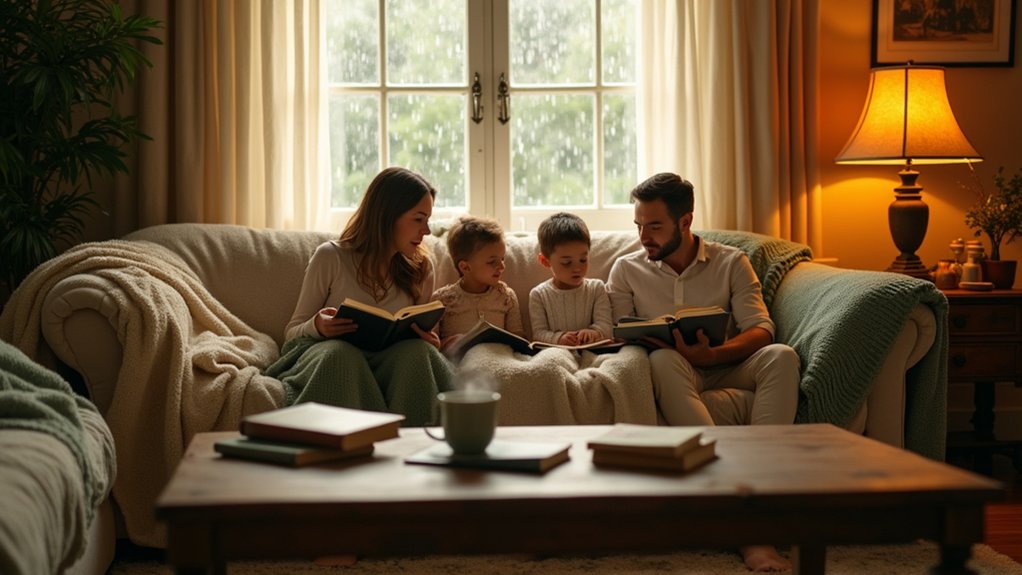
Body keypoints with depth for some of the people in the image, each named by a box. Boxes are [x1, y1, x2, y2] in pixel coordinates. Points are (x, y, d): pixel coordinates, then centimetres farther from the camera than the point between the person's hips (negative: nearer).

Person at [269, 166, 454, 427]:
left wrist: (430, 342, -9)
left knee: (417, 351, -31)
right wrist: (317, 327, -22)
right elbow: (293, 332, 3)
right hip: (323, 357, -2)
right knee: (341, 353, -38)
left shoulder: (421, 268, 7)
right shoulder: (330, 257, -3)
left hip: (389, 362, 3)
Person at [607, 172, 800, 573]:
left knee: (781, 356, -30)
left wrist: (712, 355, -22)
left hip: (725, 368, 1)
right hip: (674, 373, -1)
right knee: (663, 359, -38)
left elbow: (761, 330, -2)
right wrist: (659, 342, -20)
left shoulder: (731, 263, 9)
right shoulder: (627, 270, 11)